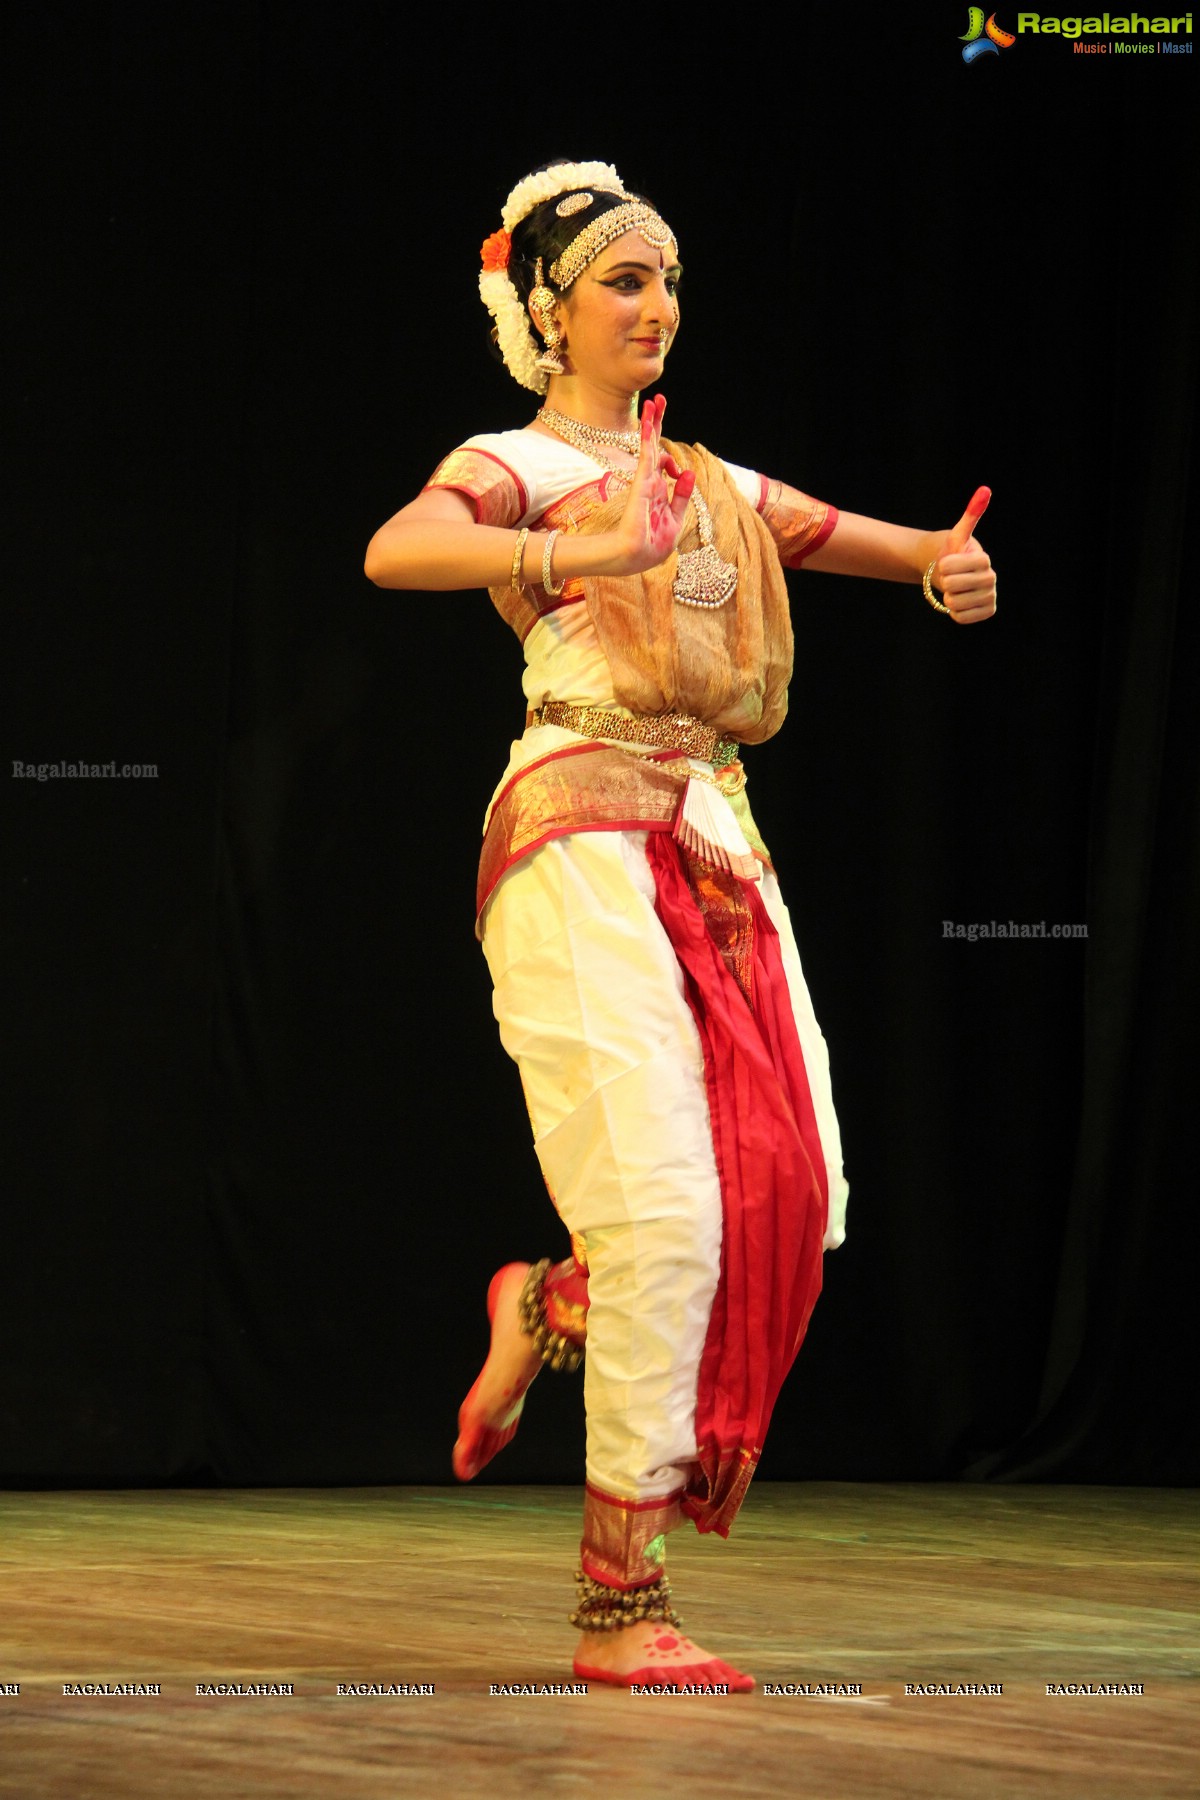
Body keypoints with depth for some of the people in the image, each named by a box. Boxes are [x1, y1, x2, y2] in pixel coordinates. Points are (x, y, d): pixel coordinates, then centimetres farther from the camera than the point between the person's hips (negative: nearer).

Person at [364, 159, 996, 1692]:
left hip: (715, 846, 7)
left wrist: (951, 566, -1)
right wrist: (570, 551, -34)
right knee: (666, 1206, -15)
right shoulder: (518, 466, 2)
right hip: (585, 838, -7)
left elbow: (866, 540, 24)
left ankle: (548, 1310, 25)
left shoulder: (715, 485, 21)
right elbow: (393, 551, -19)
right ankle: (617, 1608, -9)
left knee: (788, 1196, -4)